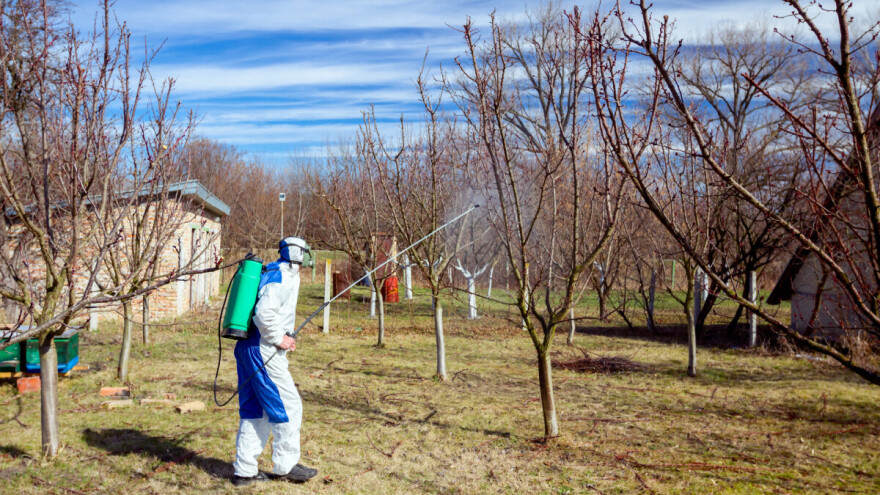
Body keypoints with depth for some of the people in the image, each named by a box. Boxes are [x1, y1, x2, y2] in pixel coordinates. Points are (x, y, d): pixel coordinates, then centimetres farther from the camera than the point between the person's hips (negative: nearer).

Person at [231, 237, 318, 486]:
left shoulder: (271, 273, 16)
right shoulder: (282, 277, -14)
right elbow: (263, 313, -26)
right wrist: (279, 338, -15)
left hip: (247, 348, 10)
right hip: (264, 351, -10)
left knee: (254, 410, 14)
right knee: (289, 406, 2)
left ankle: (245, 470, 20)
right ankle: (285, 465, 13)